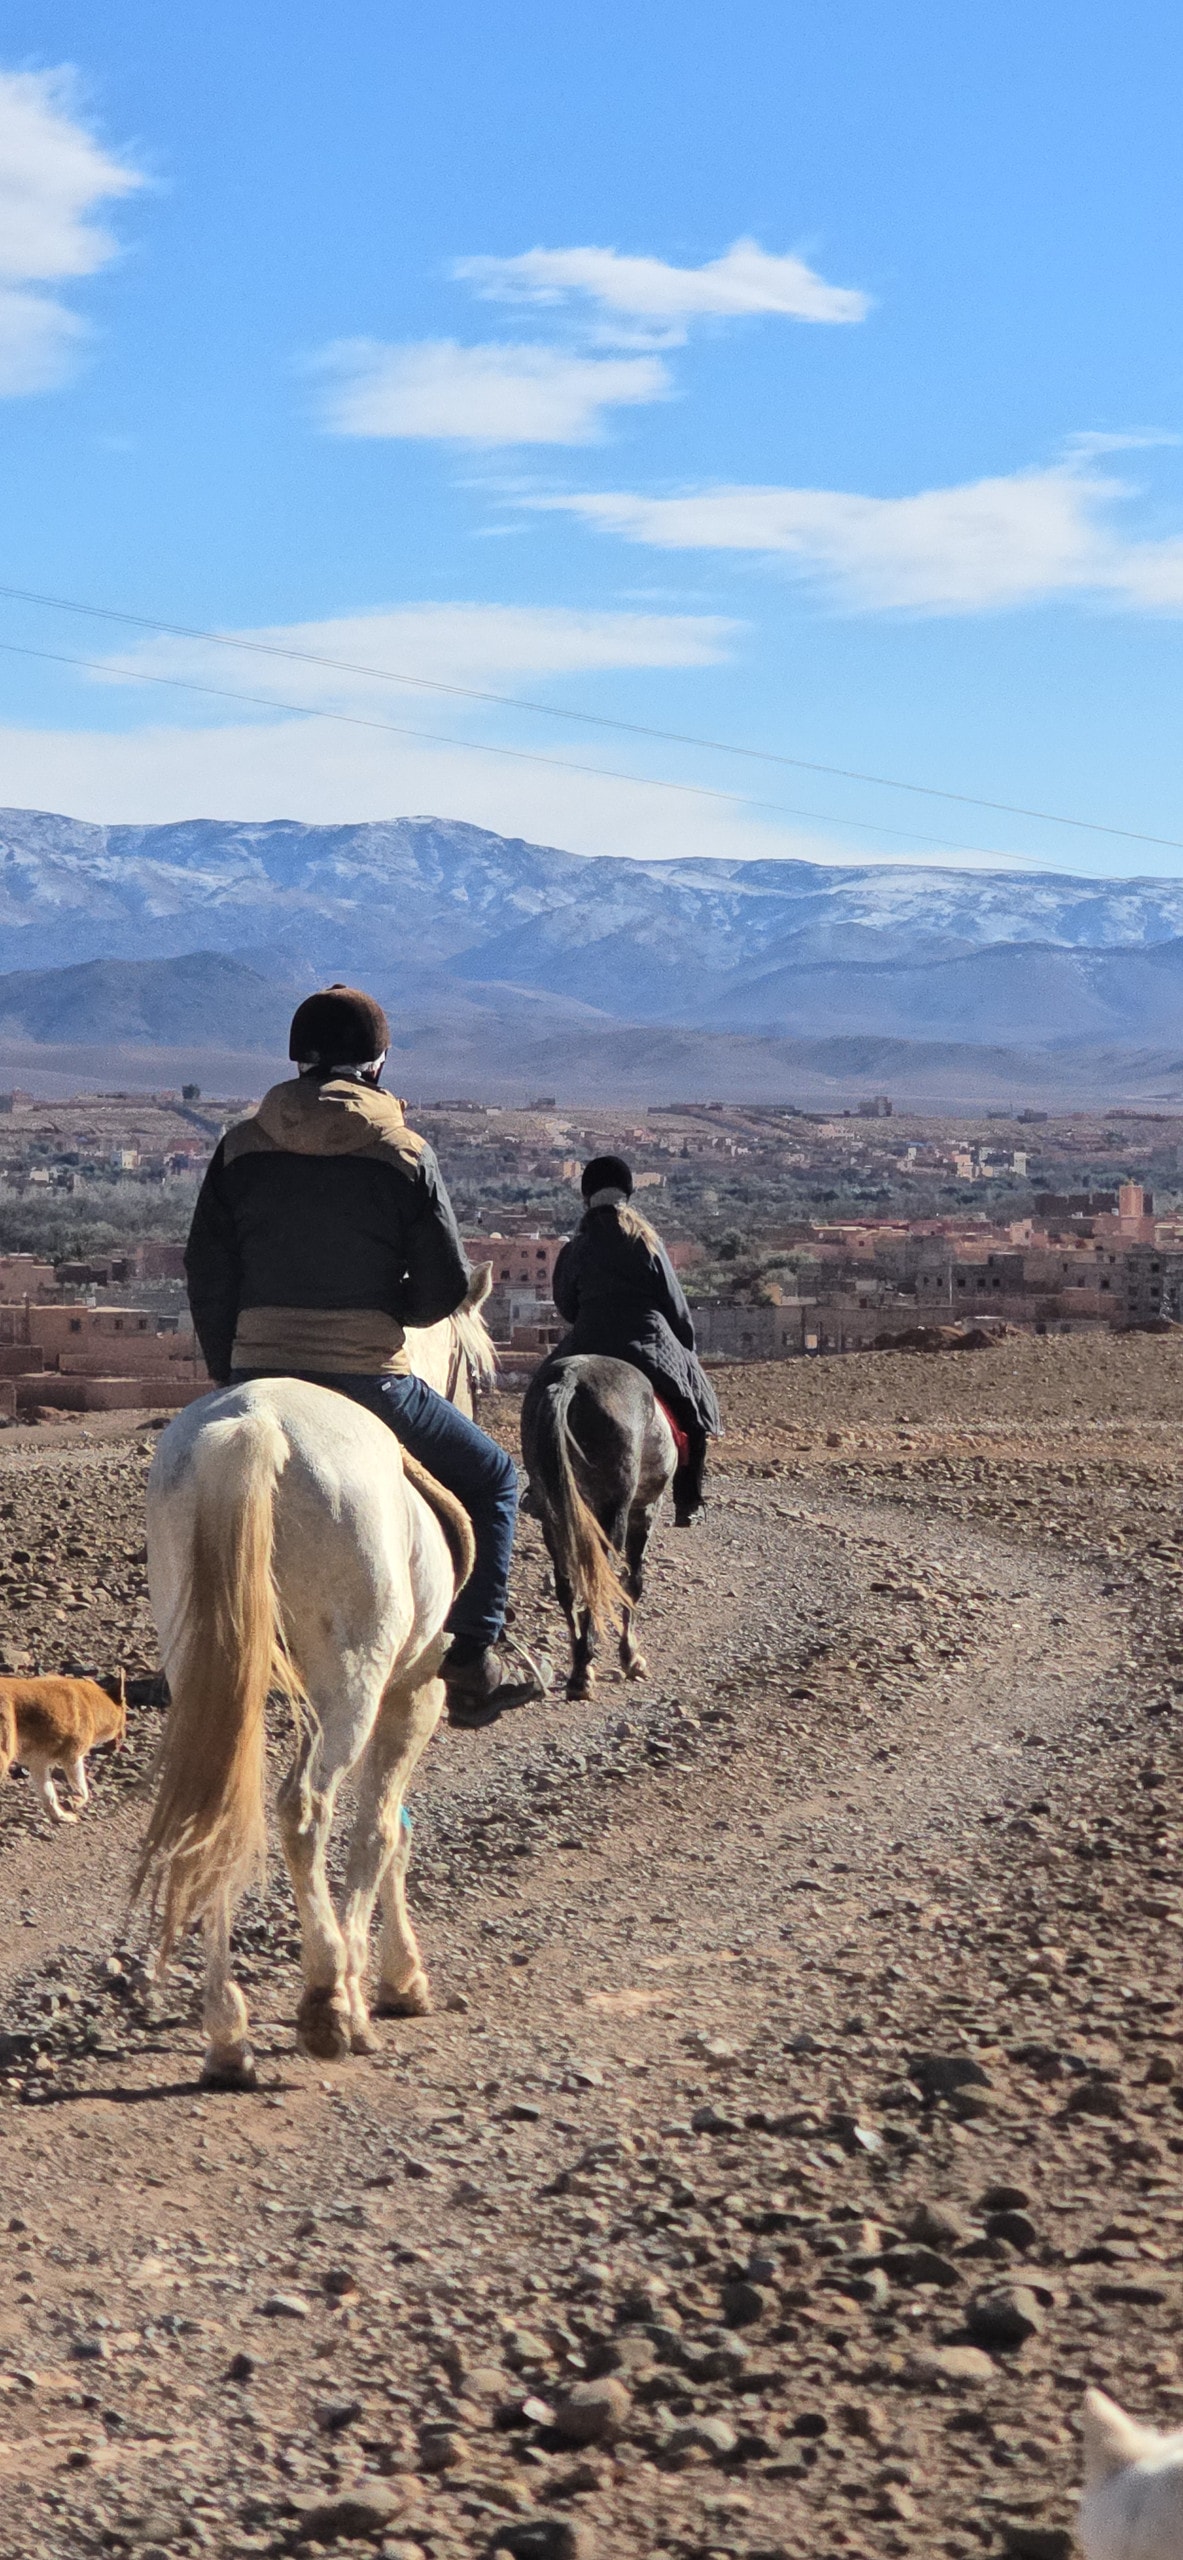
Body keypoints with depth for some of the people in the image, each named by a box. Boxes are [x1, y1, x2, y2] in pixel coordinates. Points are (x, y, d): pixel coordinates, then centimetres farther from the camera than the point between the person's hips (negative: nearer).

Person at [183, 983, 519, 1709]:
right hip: (368, 1379, -3)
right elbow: (447, 1286, -4)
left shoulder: (243, 1146, 4)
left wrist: (226, 1372, 17)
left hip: (257, 1377, 3)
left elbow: (206, 1274, 6)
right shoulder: (406, 1154, -4)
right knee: (491, 1479, 17)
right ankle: (471, 1651, 8)